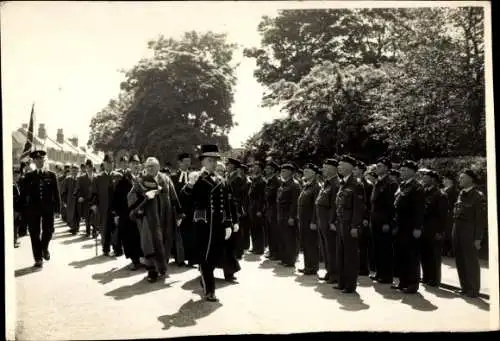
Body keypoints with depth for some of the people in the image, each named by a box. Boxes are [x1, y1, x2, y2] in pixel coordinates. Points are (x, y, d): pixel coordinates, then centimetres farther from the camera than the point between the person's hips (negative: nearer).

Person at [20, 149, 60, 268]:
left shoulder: (51, 175, 4)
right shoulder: (28, 176, 4)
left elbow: (56, 193, 3)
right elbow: (23, 194, 3)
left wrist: (57, 207, -3)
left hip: (48, 208, 0)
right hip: (33, 209, 0)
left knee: (48, 231, 1)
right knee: (35, 234, 3)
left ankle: (44, 248, 32)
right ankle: (38, 258, 12)